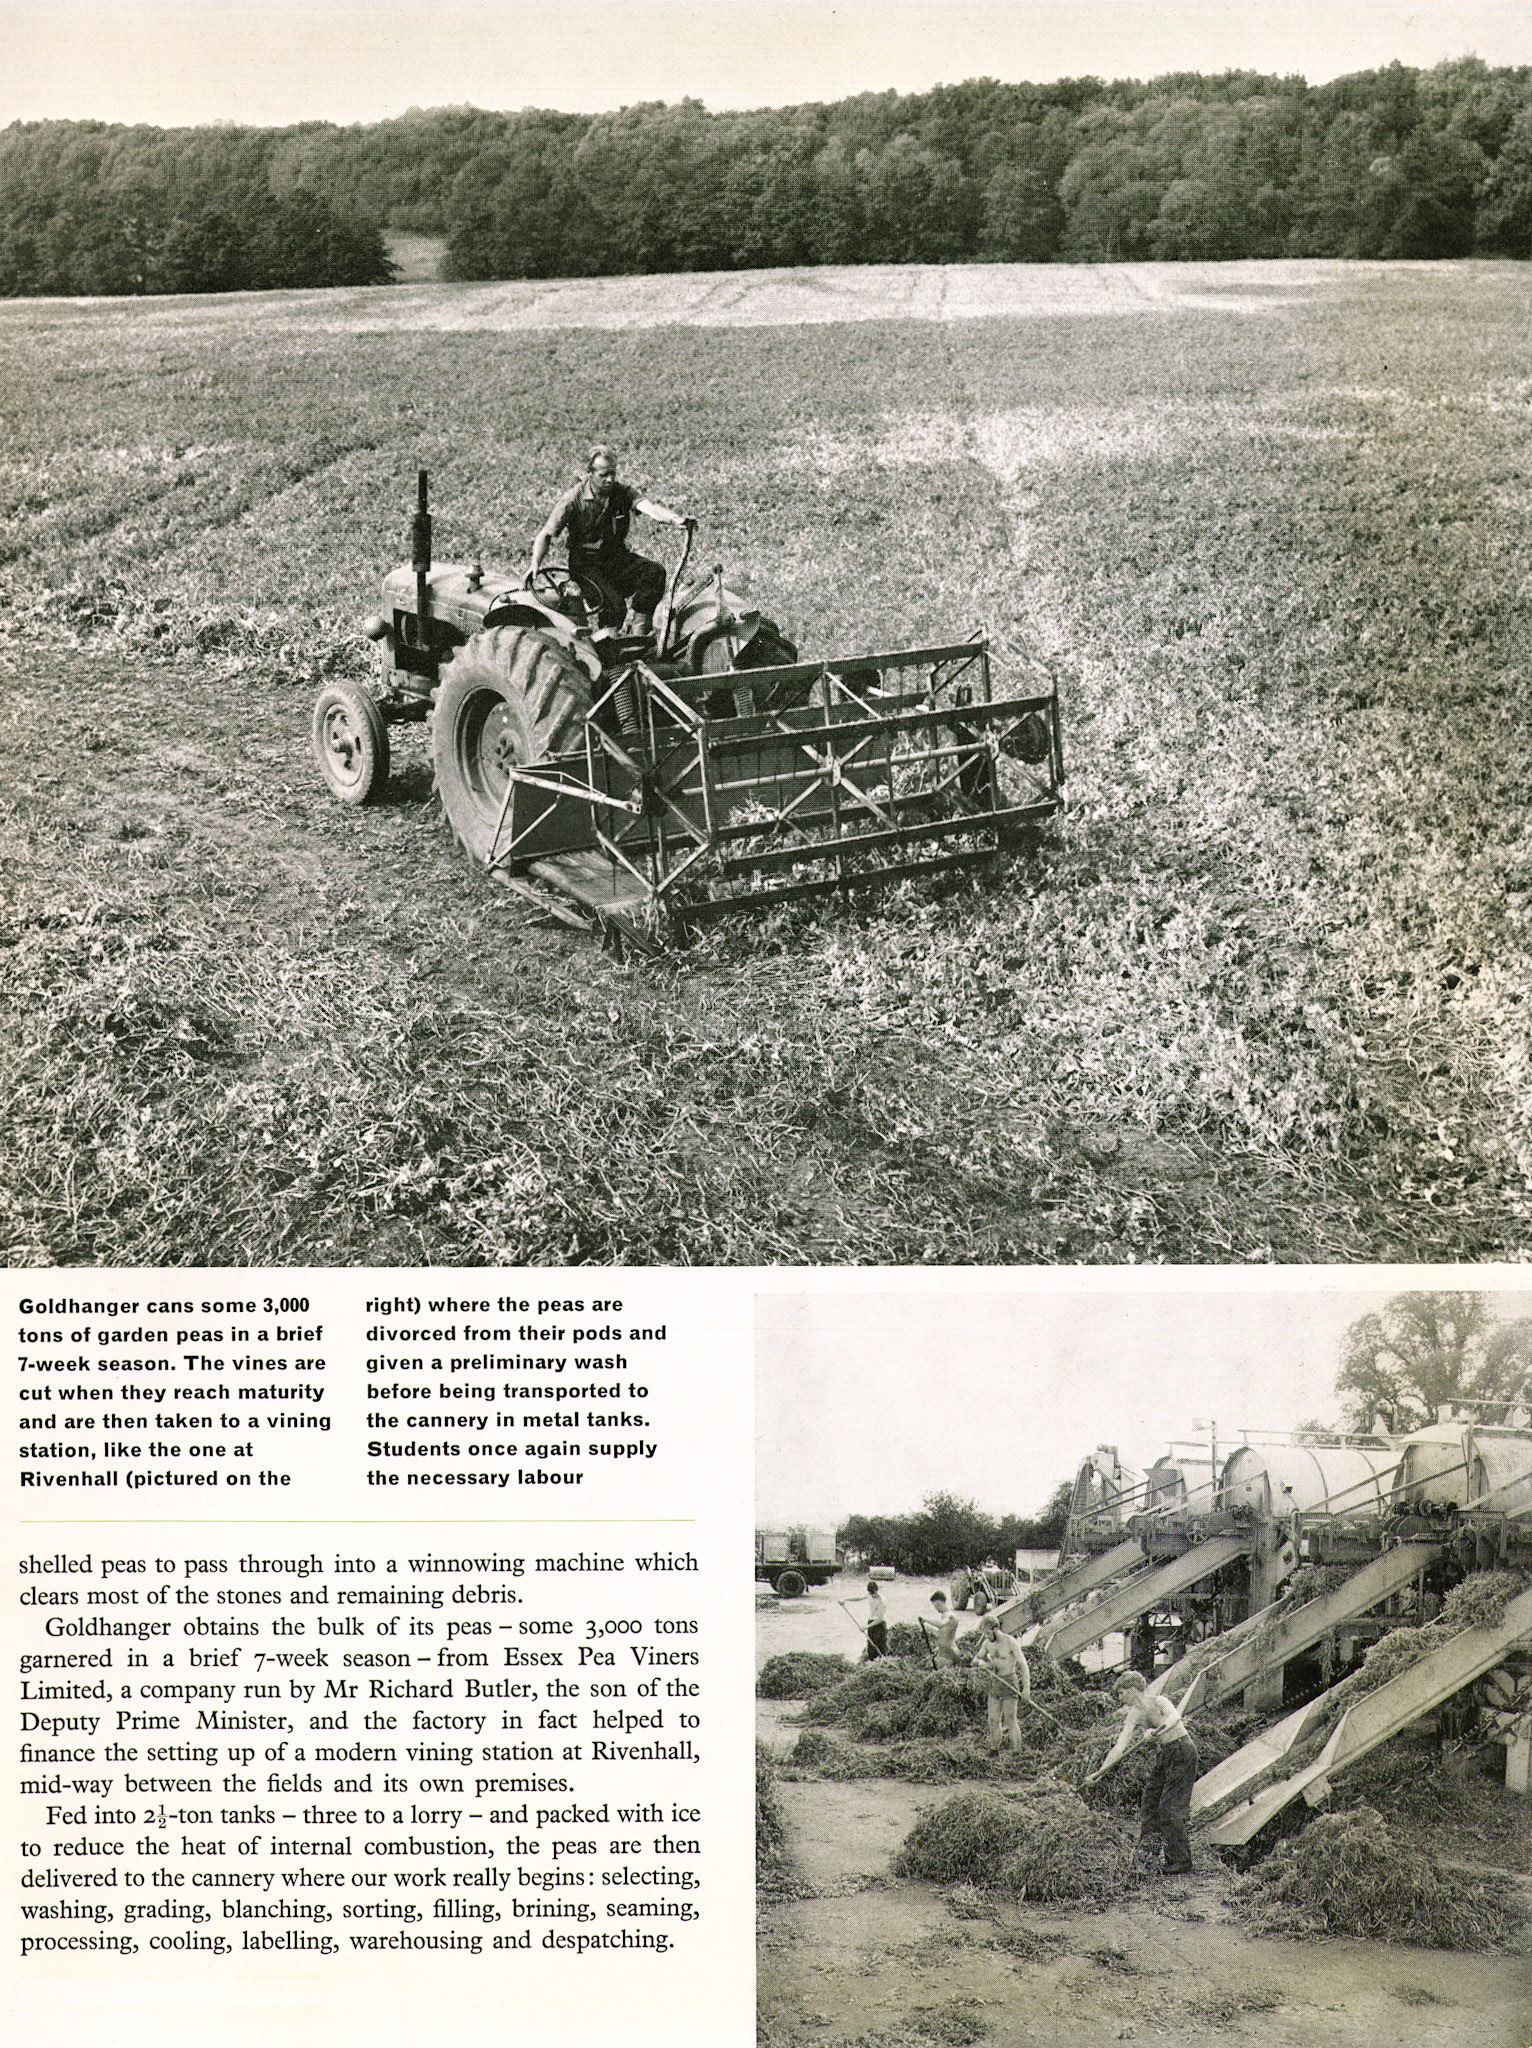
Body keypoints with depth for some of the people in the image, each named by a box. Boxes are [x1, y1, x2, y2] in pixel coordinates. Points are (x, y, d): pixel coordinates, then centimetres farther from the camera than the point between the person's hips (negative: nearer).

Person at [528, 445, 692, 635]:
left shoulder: (623, 492, -5)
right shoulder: (573, 498, -12)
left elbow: (649, 507, -25)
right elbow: (546, 535, -8)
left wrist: (675, 519, -47)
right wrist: (536, 564, -25)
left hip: (617, 557, 4)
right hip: (585, 563, -4)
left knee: (654, 572, -21)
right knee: (613, 602, -27)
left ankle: (640, 631, -9)